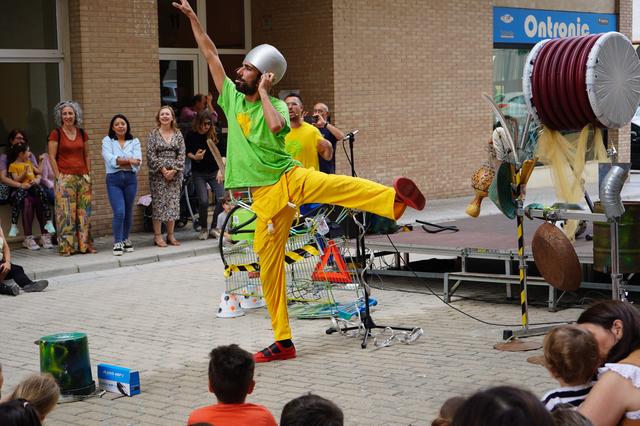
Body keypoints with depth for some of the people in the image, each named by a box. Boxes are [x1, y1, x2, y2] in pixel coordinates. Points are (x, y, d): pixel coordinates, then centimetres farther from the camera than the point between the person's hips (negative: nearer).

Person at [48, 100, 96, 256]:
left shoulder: (82, 133, 11)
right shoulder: (56, 134, -1)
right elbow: (52, 157, -3)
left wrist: (88, 173, 6)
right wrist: (58, 177, -9)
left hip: (82, 177, 4)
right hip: (65, 178, -4)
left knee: (84, 212, 4)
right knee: (66, 212, -6)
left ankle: (85, 244, 11)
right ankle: (66, 247, -2)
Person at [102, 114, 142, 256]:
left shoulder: (134, 142, 10)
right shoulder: (107, 141, 6)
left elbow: (137, 162, -5)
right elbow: (110, 159, -11)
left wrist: (119, 161, -10)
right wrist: (128, 161, -14)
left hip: (130, 179, 2)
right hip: (114, 180, -2)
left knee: (128, 212, 9)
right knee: (119, 212, -14)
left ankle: (125, 239, 26)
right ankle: (117, 243, -2)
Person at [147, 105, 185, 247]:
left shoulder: (178, 134, 8)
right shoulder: (153, 134, 1)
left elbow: (182, 154, 3)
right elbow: (150, 155, -5)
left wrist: (174, 170, -9)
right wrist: (162, 169, -13)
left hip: (175, 173, 3)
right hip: (158, 174, -3)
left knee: (173, 203, 3)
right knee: (158, 203, -4)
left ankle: (171, 235, 11)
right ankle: (157, 236, 0)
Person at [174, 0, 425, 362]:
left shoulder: (276, 105, -1)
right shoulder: (231, 97, 11)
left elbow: (277, 125, -27)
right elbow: (210, 53, 12)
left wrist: (262, 91, -15)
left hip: (290, 178, -4)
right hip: (265, 195, 4)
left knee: (340, 186, -36)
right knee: (269, 267, 3)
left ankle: (394, 197, -57)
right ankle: (283, 342, 10)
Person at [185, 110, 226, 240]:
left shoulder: (214, 135, -4)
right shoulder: (191, 136, -4)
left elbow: (223, 154, -3)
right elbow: (188, 152, 9)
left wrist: (221, 170, -15)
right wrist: (194, 157, -13)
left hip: (214, 172, 1)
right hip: (198, 173, -1)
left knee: (222, 199, -13)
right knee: (203, 201, -15)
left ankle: (213, 228, 4)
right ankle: (203, 229, 8)